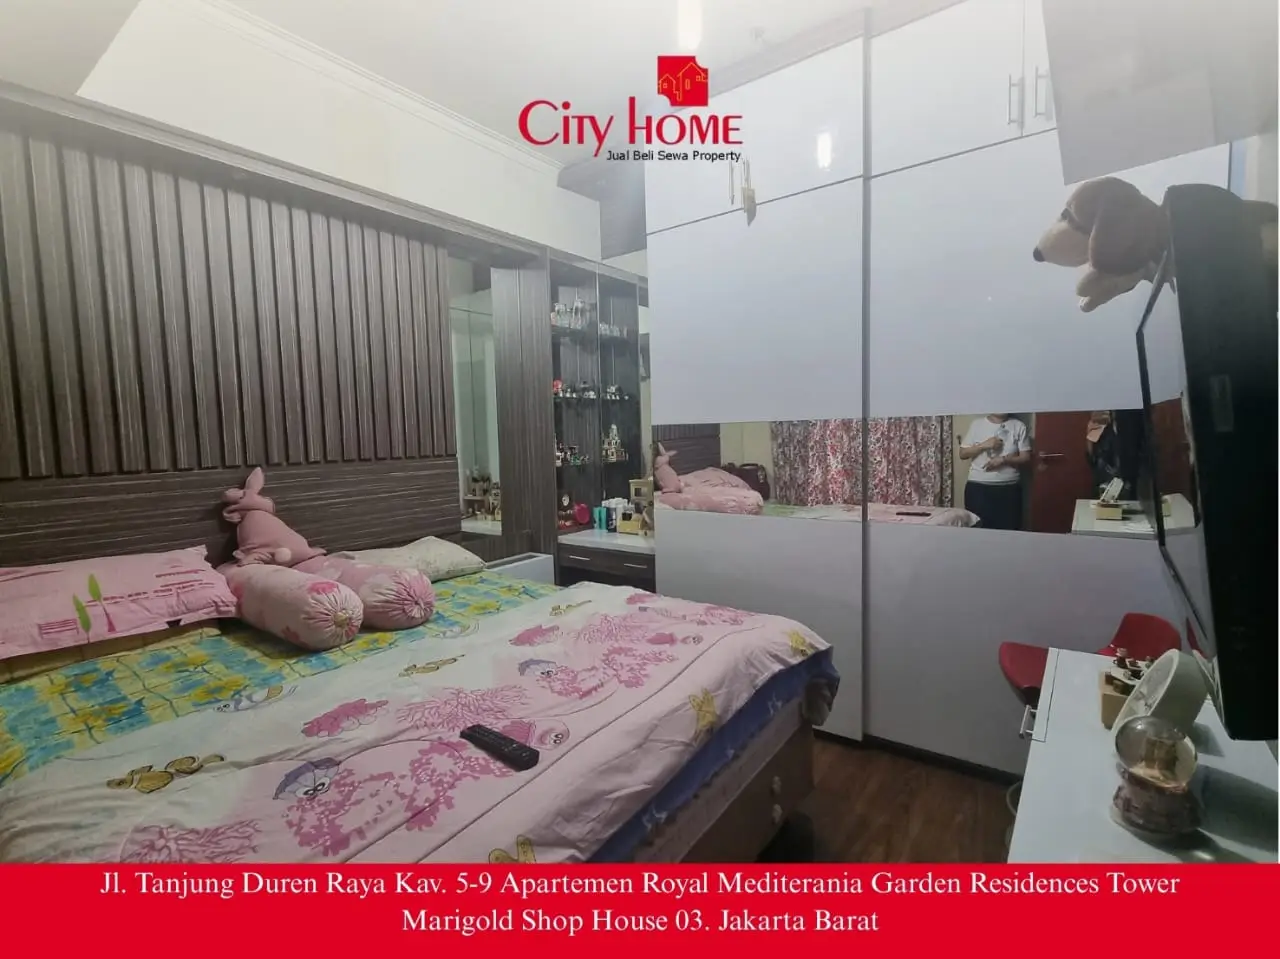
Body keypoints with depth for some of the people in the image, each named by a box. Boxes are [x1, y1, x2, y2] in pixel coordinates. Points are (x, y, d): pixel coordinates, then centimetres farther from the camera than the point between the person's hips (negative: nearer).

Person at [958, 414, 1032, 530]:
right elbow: (963, 454, 2)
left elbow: (1026, 458, 0)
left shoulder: (1019, 426, 4)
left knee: (1008, 529, 4)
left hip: (1009, 488, 0)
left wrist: (1003, 459, -15)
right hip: (978, 487, 0)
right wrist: (983, 445, -12)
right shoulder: (976, 424, 5)